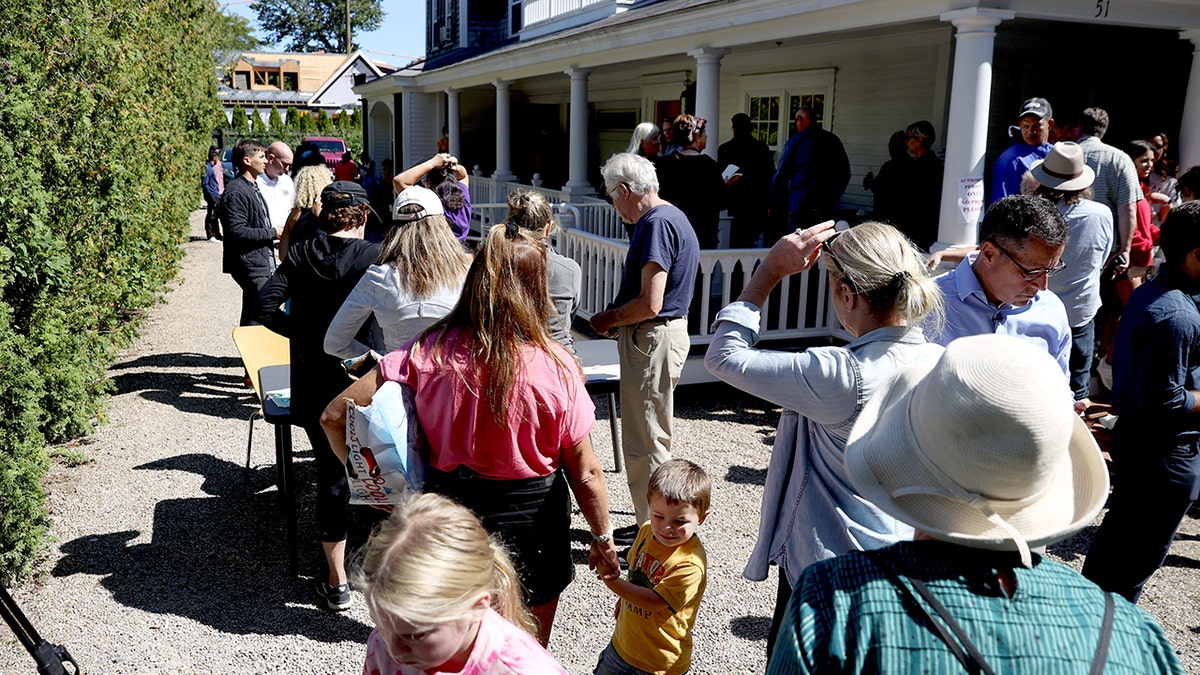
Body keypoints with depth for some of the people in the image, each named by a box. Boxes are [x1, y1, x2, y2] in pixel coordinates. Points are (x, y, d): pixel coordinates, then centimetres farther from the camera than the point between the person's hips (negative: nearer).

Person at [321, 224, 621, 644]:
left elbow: (334, 415, -11)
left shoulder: (428, 352, -14)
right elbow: (585, 472, -12)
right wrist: (603, 538, 3)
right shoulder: (555, 367, -19)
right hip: (529, 517, -2)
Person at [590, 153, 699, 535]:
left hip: (653, 339, -11)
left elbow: (650, 304, -25)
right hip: (662, 334, 11)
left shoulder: (657, 223, -18)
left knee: (646, 442, -1)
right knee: (648, 437, 18)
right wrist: (617, 319, 13)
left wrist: (609, 319, -8)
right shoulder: (672, 217, 15)